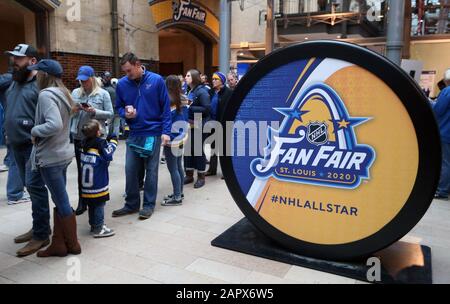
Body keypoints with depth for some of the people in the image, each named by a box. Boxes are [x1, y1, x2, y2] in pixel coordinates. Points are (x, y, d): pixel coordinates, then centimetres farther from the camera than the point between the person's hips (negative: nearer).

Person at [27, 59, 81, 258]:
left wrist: (35, 131, -13)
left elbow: (55, 125, -28)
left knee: (62, 203, 3)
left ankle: (72, 245, 16)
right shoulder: (63, 93, 11)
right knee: (60, 201, 14)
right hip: (63, 154, 9)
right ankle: (58, 244, 24)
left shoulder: (46, 94, -15)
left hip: (50, 157, -9)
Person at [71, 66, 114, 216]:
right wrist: (73, 110, -11)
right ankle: (82, 202, 16)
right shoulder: (75, 93, 9)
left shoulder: (103, 94, -2)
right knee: (81, 169, 7)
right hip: (79, 136, 3)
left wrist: (95, 112, -19)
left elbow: (110, 114, -5)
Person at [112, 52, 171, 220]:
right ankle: (131, 204, 22)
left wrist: (166, 131, -11)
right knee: (130, 170, 6)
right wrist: (125, 113, -12)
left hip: (153, 133, -3)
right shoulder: (122, 84, 0)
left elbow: (166, 107, -5)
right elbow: (118, 106, 12)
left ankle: (148, 205, 18)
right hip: (133, 134, 3)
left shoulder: (156, 80, -8)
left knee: (151, 170, 5)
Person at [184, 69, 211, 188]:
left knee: (198, 150, 2)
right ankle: (189, 175, 24)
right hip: (188, 125, 7)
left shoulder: (202, 91, -12)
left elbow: (207, 109, -18)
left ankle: (201, 177, 16)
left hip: (199, 126, -7)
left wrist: (190, 108, -19)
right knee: (188, 149, 11)